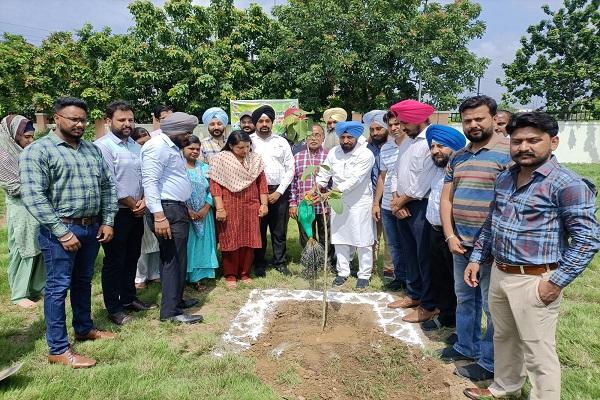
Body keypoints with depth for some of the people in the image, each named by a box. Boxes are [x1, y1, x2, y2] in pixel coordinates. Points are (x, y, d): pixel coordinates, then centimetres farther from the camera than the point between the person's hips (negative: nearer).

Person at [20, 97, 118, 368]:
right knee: (58, 287, 1)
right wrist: (62, 231, -19)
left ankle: (84, 328, 35)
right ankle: (58, 350, 10)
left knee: (83, 282, 18)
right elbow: (33, 196, -16)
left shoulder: (92, 150, 11)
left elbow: (107, 187, 13)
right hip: (61, 230, -6)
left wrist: (107, 221, 3)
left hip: (92, 227, 6)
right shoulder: (37, 150, -8)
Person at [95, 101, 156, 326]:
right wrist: (133, 204, -10)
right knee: (114, 262, 3)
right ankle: (113, 308, 15)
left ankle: (128, 299, 31)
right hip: (117, 213, -7)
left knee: (132, 259, 16)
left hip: (136, 212, 7)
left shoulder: (136, 147, 12)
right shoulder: (102, 146, -11)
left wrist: (144, 200, -5)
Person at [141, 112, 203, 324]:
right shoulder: (157, 146, -14)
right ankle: (171, 311, 3)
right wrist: (159, 216, -27)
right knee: (173, 259, -6)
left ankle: (176, 299, 29)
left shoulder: (172, 146, 18)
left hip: (178, 209, 10)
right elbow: (150, 182, -21)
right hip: (167, 211, -10)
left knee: (177, 258, 16)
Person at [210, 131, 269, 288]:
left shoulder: (255, 159, 7)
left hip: (250, 206, 3)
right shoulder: (221, 159, -4)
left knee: (249, 240, 7)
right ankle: (230, 275, 18)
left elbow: (262, 182, 8)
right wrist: (220, 208, -14)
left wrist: (264, 204, 2)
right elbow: (215, 184, -9)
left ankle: (245, 273, 22)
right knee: (230, 240, 4)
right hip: (230, 207, -3)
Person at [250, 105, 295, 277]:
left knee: (280, 230, 9)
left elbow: (290, 169, 5)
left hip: (279, 192, 2)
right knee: (258, 230, 6)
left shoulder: (281, 142, 6)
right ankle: (259, 264, 20)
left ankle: (280, 262, 23)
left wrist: (279, 192, -4)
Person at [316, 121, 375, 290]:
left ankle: (364, 275, 20)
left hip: (360, 203, -4)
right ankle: (343, 272, 27)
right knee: (340, 238, 12)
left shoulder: (366, 154, -15)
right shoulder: (333, 152, 1)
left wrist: (334, 191, -31)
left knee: (363, 240, 4)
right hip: (339, 202, 5)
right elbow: (324, 174, 3)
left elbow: (355, 179, -24)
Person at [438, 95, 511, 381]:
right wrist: (450, 236, 1)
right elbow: (446, 199, 11)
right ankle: (466, 346, 38)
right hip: (461, 243, 7)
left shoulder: (508, 152, -11)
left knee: (492, 305, 5)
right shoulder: (458, 158, 11)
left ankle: (490, 363, 21)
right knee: (464, 298, 20)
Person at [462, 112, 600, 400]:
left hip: (534, 281, -7)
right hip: (499, 274, 8)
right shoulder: (504, 178, 8)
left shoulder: (567, 184, -14)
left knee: (538, 353, 5)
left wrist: (556, 282, -17)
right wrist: (476, 258, 14)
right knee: (503, 339, 24)